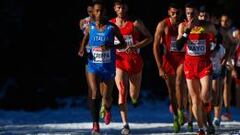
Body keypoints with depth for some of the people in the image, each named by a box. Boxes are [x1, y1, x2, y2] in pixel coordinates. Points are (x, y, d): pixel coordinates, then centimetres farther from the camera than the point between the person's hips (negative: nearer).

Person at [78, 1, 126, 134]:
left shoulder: (112, 27, -6)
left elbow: (123, 44, -2)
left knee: (106, 97, 7)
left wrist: (110, 46, -20)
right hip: (93, 66, 0)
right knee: (95, 93, -18)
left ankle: (108, 110, 45)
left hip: (108, 67, 0)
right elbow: (85, 40, 19)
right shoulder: (90, 27, 0)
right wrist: (82, 49, -3)